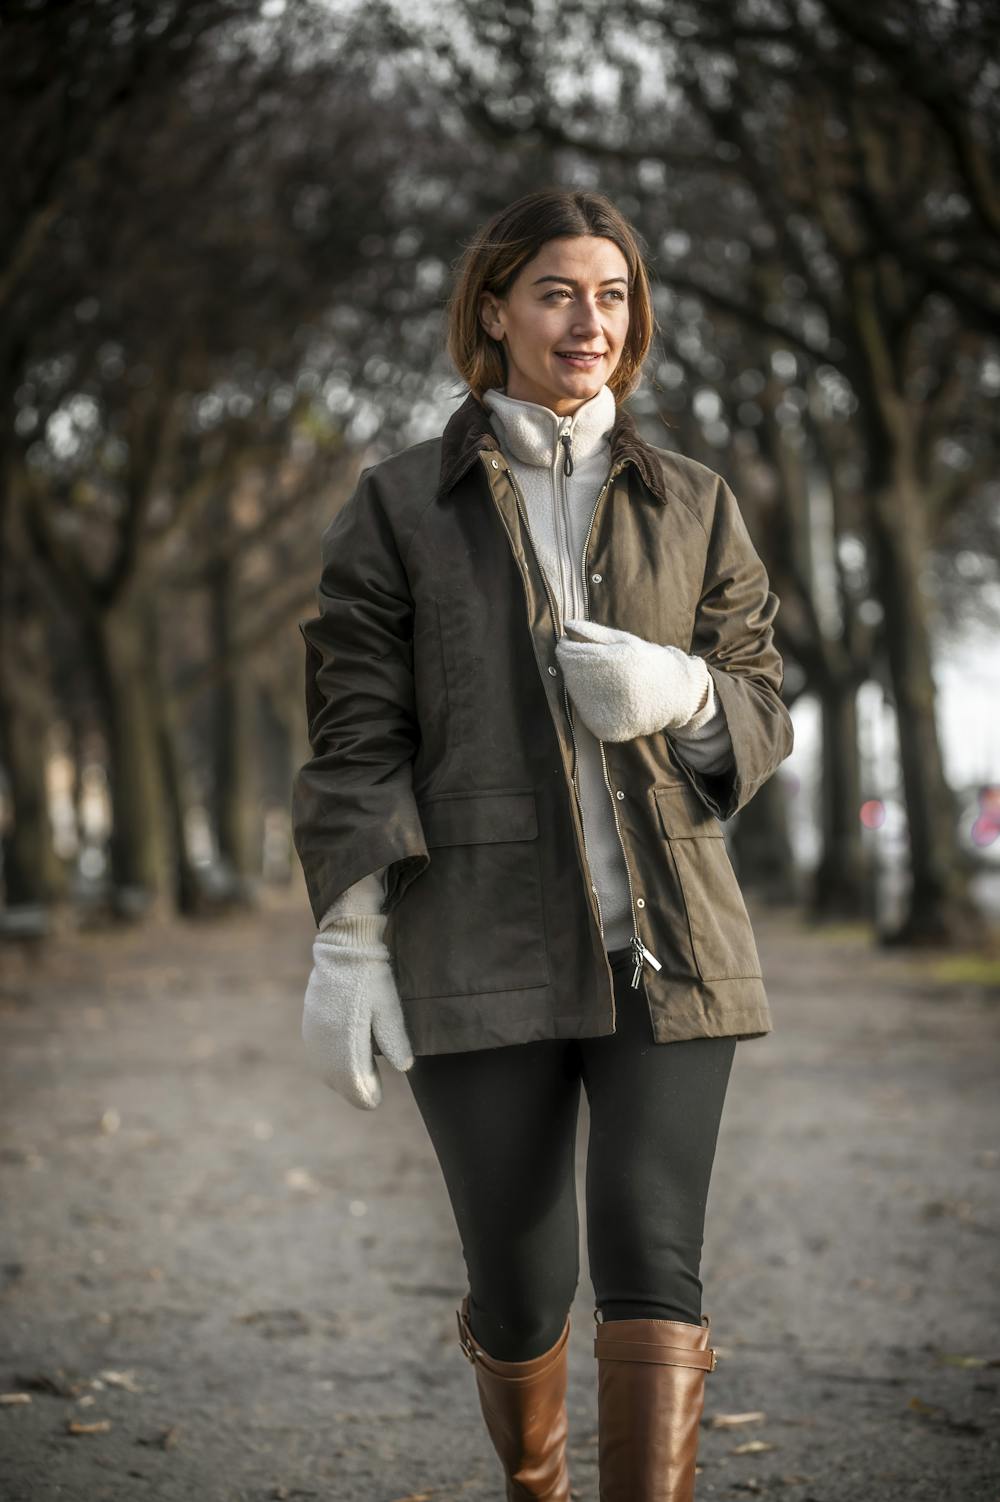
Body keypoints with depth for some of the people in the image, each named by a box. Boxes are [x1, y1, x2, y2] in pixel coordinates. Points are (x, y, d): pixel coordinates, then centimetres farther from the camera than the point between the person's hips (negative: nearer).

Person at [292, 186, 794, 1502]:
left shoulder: (693, 506, 12)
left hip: (667, 942, 1)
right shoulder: (402, 506, 5)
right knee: (521, 1287, 4)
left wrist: (681, 692, -11)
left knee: (653, 1262, -12)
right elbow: (357, 737, 2)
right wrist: (348, 940, -6)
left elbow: (763, 714, 12)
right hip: (484, 944, -1)